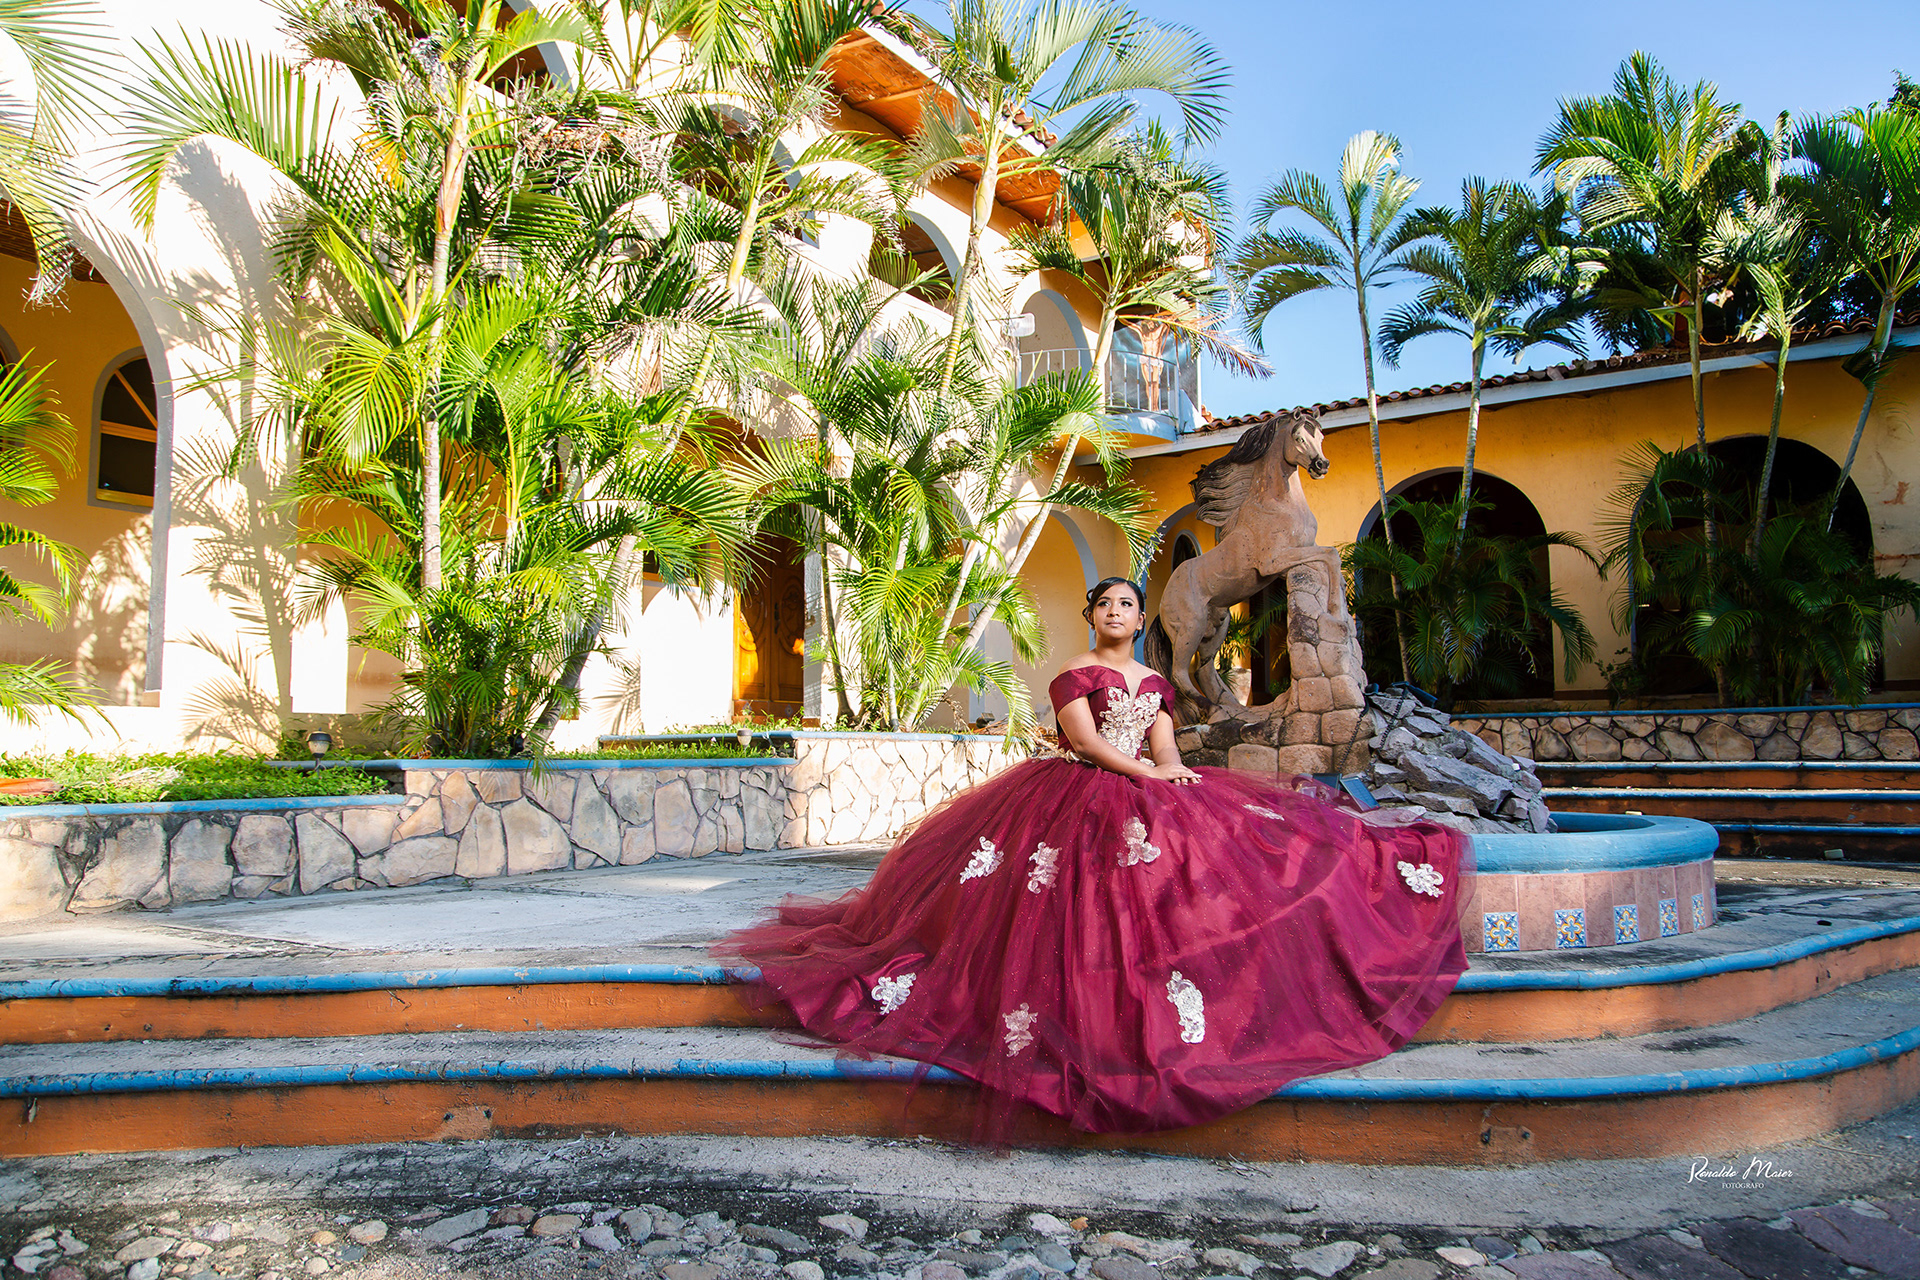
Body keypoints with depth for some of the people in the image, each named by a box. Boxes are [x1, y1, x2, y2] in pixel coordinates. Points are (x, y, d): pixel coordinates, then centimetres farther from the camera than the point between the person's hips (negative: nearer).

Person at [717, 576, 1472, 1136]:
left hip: (1148, 802, 7)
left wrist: (1173, 770, -15)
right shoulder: (1074, 673, 0)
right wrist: (1139, 771, -20)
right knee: (1090, 907, -16)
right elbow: (1084, 739, -12)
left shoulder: (1155, 683, 18)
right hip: (1079, 800, -6)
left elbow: (1165, 747, 8)